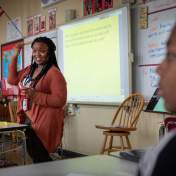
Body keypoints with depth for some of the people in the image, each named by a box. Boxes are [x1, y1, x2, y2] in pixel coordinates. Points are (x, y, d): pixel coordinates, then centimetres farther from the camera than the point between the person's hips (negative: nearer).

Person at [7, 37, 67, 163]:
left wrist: (36, 95, -27)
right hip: (27, 120, 8)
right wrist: (15, 56, 10)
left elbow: (60, 100, -21)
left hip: (43, 123, -8)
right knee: (35, 155, 17)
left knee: (40, 159, -4)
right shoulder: (29, 69, 9)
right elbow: (12, 79, 18)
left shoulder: (54, 73, -16)